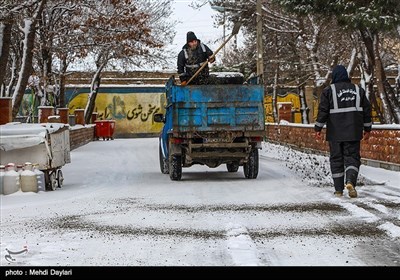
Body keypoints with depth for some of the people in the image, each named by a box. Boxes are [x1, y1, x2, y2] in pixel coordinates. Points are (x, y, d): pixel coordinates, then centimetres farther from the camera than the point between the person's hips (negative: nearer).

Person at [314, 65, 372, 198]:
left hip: (335, 133, -2)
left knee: (336, 160, 7)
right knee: (352, 157, 4)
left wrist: (318, 128, 0)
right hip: (353, 132, 2)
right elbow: (367, 110, 10)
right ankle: (350, 181, -21)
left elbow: (323, 111, -7)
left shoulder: (329, 91, -2)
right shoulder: (358, 90, 9)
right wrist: (367, 129, 17)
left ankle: (338, 189, 8)